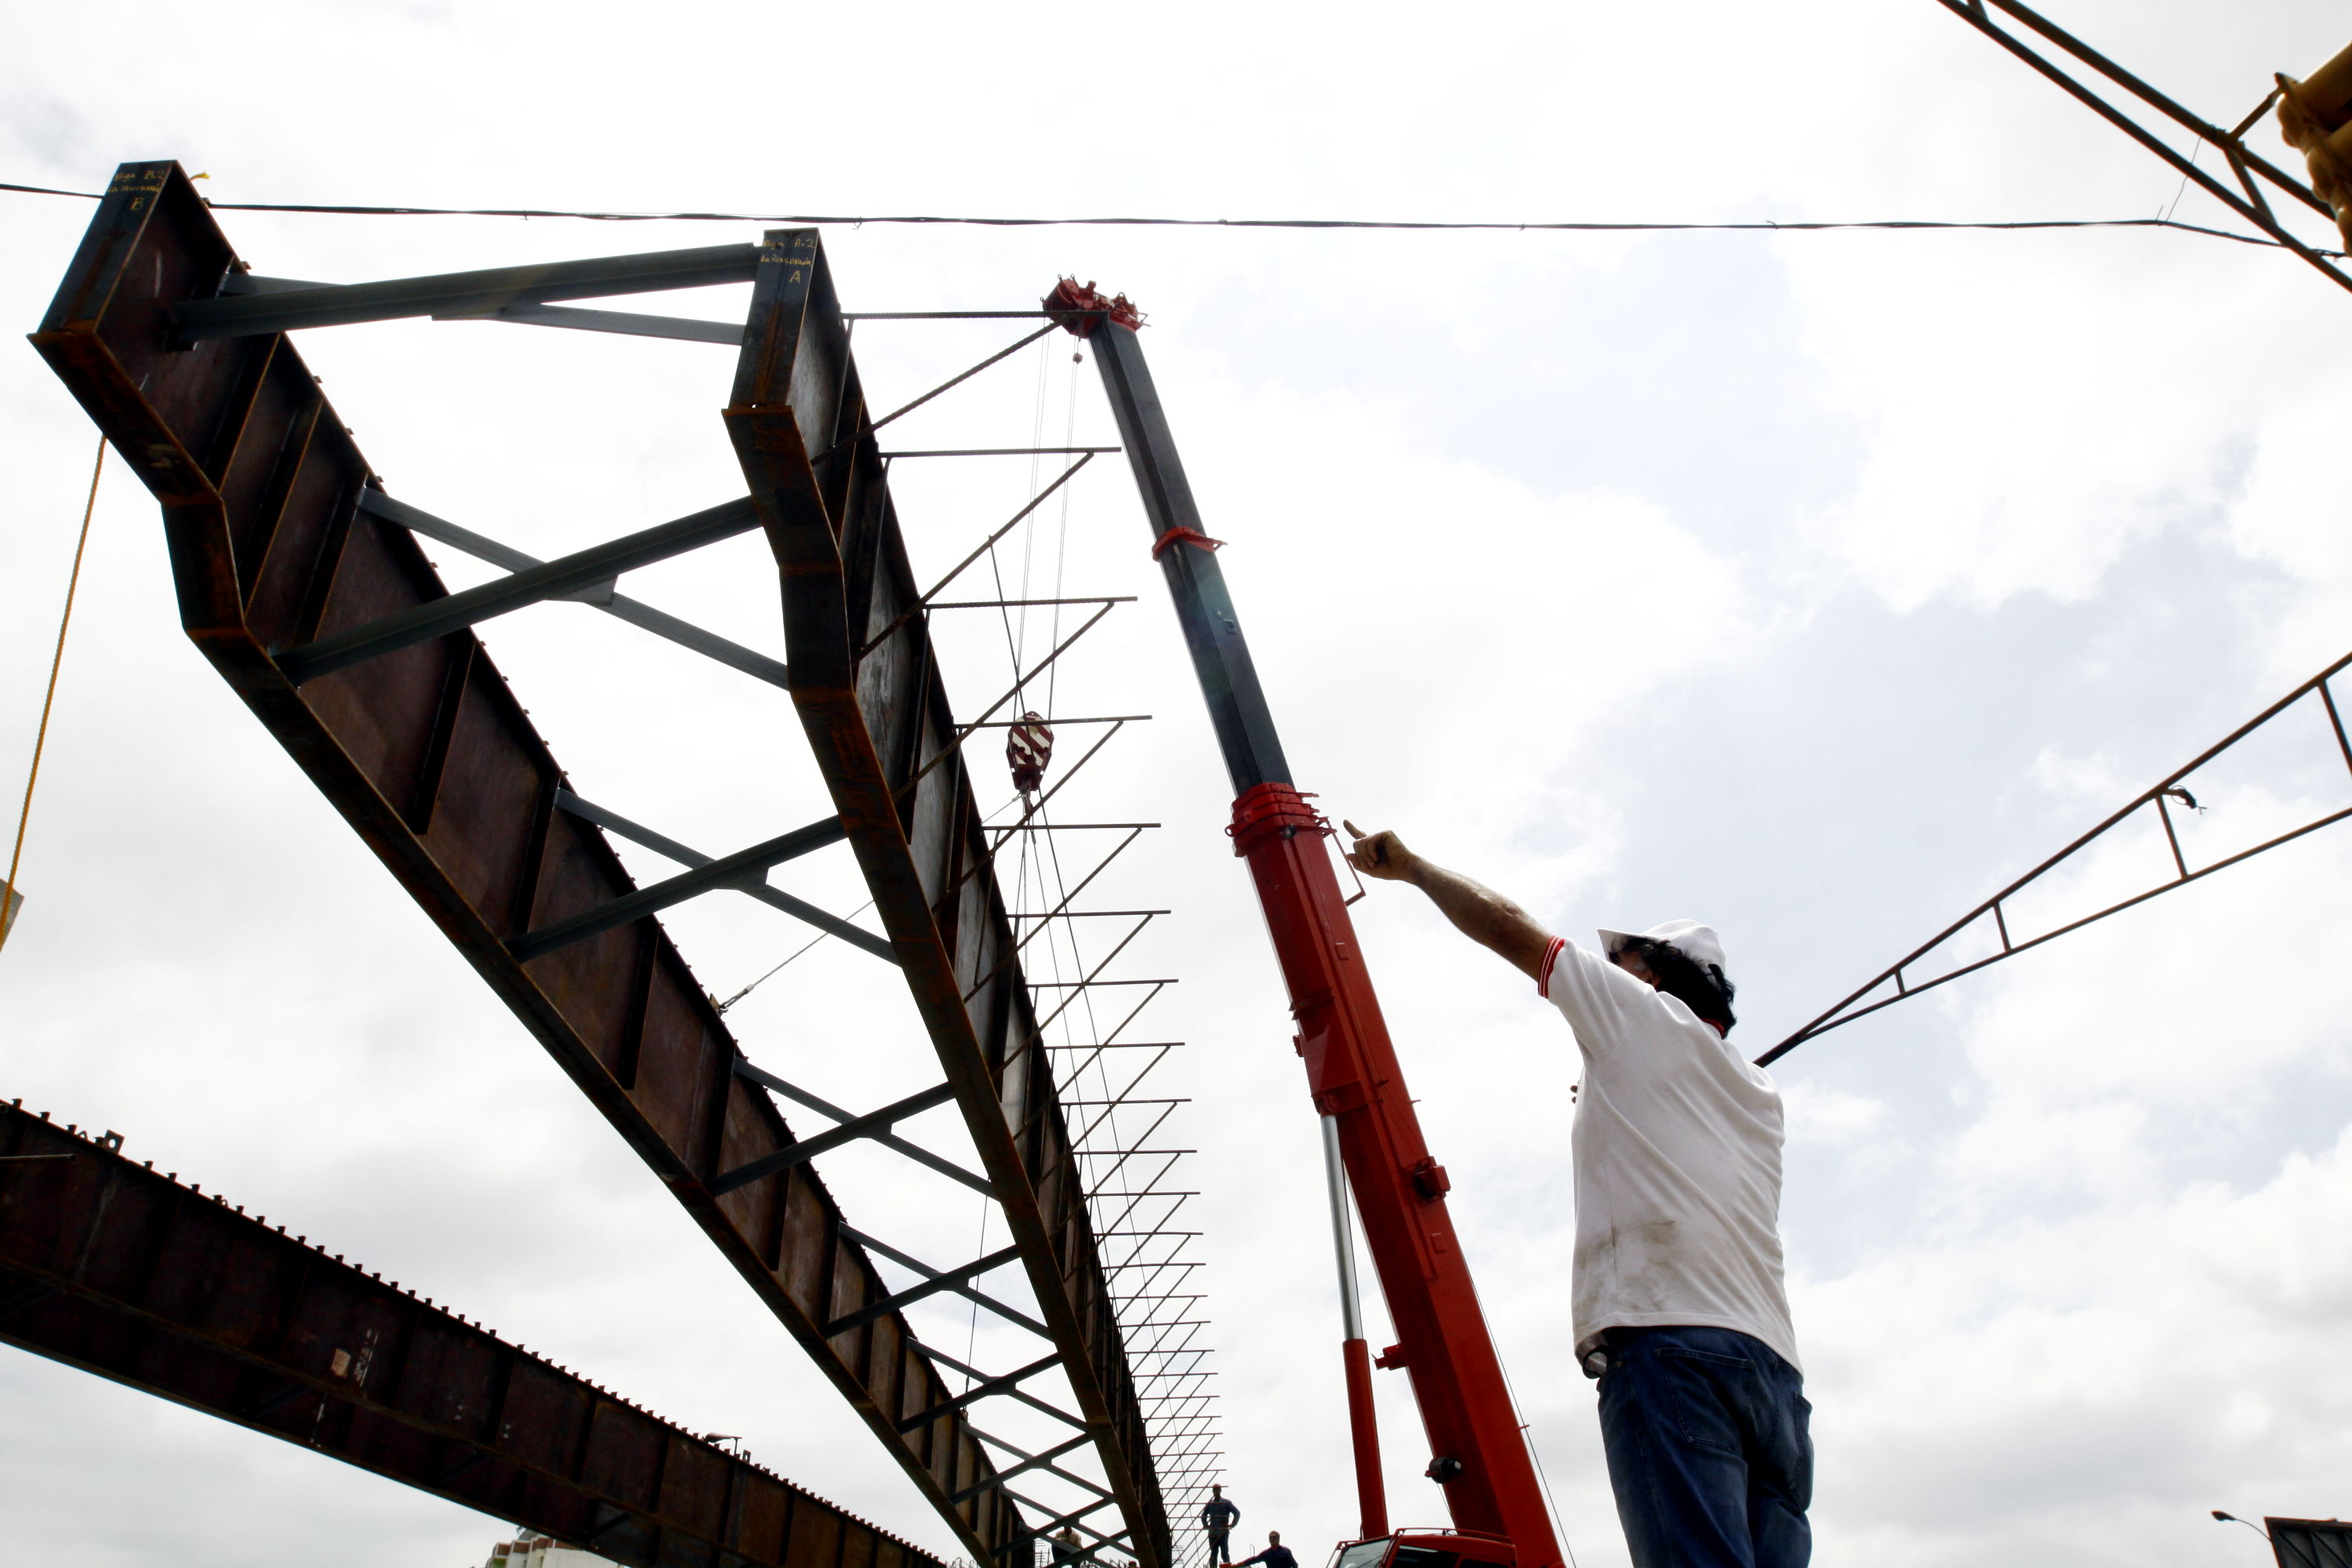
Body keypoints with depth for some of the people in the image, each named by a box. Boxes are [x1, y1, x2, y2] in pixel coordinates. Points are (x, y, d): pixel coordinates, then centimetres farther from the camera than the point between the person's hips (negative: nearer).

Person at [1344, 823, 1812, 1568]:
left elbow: (1506, 926, 14)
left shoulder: (1648, 1016, 11)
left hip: (1668, 1341, -7)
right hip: (1774, 1364, 8)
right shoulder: (1757, 1094, 29)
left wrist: (1409, 866, 25)